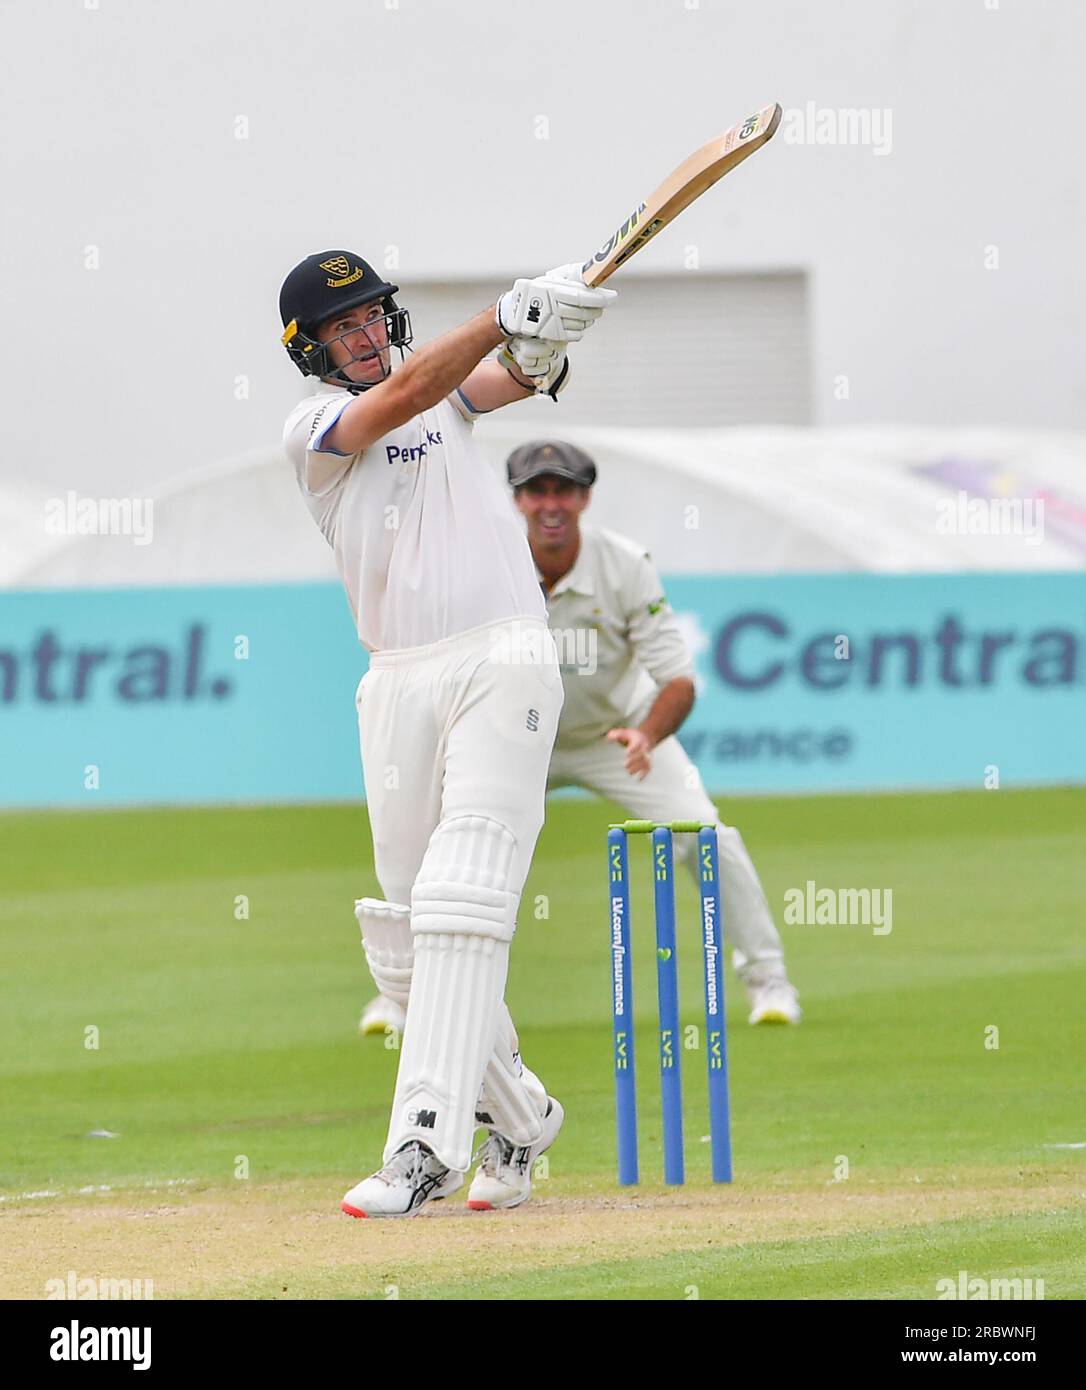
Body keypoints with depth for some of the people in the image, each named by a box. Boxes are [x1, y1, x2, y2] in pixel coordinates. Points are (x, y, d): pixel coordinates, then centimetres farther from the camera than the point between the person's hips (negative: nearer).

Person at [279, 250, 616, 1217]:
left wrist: (538, 352, -30)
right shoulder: (313, 428, 5)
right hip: (398, 688, 2)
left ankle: (426, 1145, -24)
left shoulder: (450, 390, 14)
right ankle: (518, 1115, 23)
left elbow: (511, 378, -5)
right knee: (405, 933, 4)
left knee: (460, 903, -16)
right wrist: (508, 317, -25)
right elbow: (401, 396, -13)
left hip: (504, 665, -2)